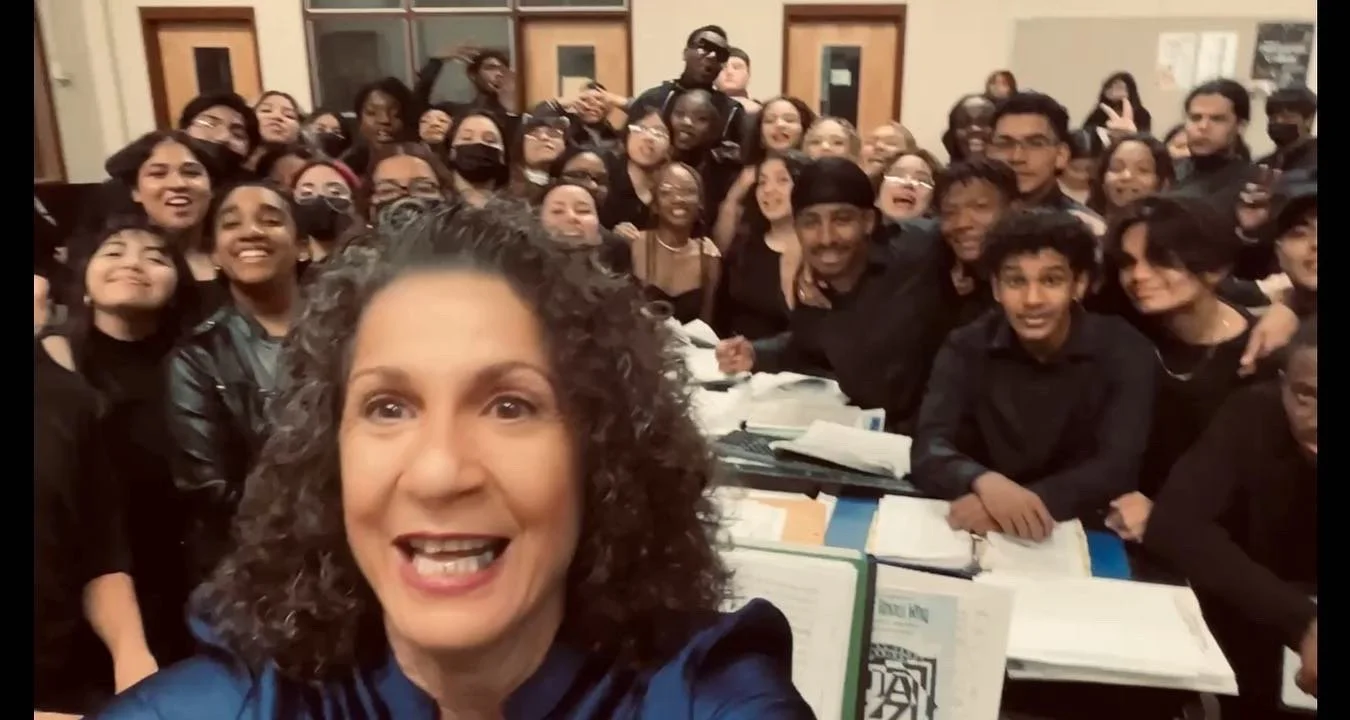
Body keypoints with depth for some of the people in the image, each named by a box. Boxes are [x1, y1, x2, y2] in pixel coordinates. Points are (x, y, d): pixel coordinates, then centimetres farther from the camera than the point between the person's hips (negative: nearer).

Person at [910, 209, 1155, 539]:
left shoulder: (1122, 350, -7)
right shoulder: (966, 348, -5)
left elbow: (1117, 468, -18)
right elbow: (928, 450, -18)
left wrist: (1032, 501, -33)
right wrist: (985, 483, -38)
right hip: (982, 533, 0)